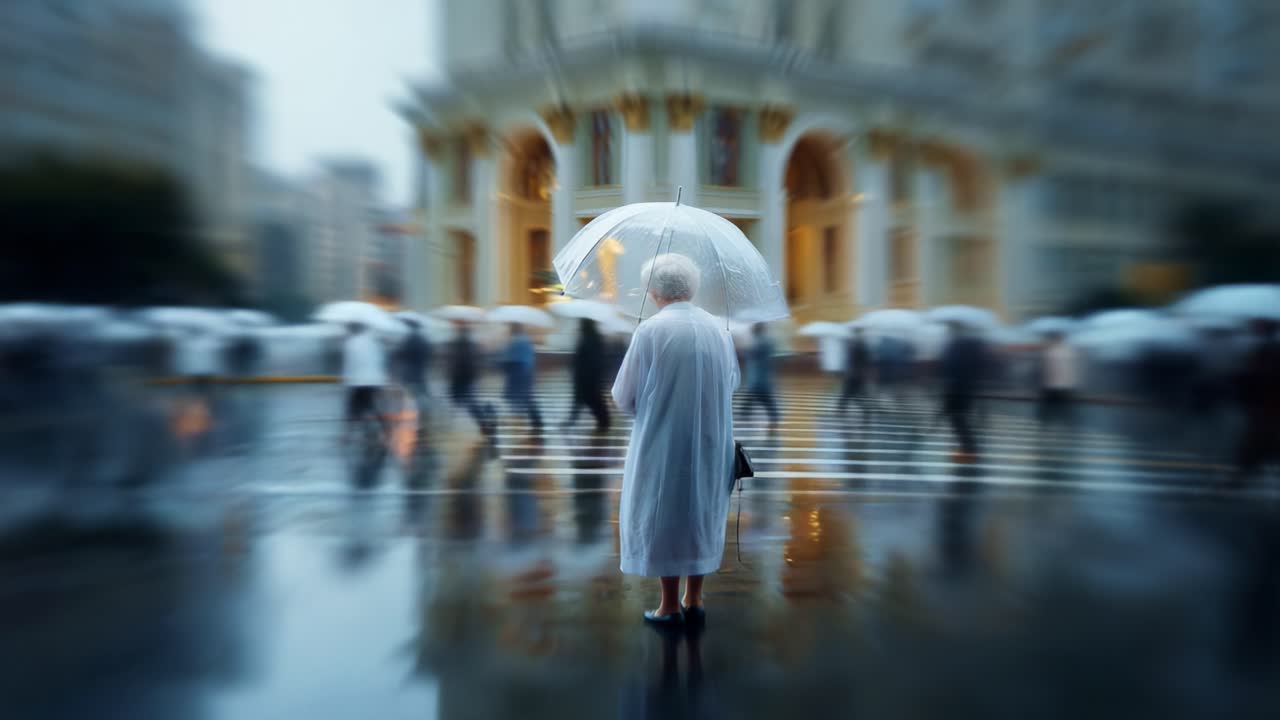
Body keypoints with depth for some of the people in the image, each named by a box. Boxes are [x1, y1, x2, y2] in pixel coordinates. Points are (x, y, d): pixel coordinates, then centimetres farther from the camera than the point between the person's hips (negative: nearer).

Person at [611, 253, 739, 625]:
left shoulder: (650, 329, -13)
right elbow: (732, 382, 14)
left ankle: (670, 605, 17)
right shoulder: (719, 328, 2)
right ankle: (694, 599, 25)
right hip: (710, 443, 5)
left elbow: (624, 396, -9)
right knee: (702, 511, 16)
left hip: (663, 442, -4)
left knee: (663, 514, 9)